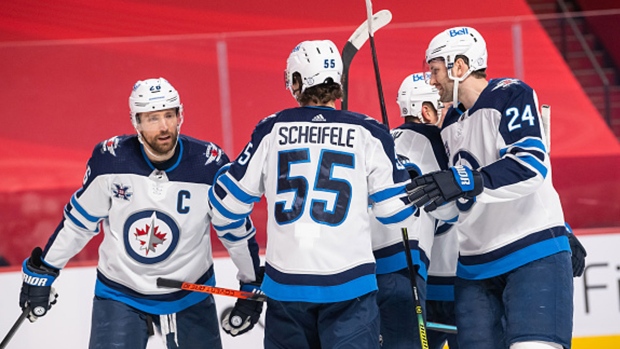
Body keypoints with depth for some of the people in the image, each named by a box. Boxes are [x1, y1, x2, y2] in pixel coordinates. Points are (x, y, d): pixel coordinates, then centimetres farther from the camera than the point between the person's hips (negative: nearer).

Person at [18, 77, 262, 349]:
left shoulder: (209, 164, -15)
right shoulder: (109, 160, -15)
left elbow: (237, 227, -1)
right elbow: (78, 221, 0)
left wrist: (253, 287, 7)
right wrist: (42, 271, 4)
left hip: (190, 295, 1)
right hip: (119, 294, -1)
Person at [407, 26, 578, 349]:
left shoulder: (511, 95, -7)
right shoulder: (450, 125, 17)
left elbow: (530, 165, -22)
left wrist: (466, 181, -31)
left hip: (533, 253, -8)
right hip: (475, 267, 8)